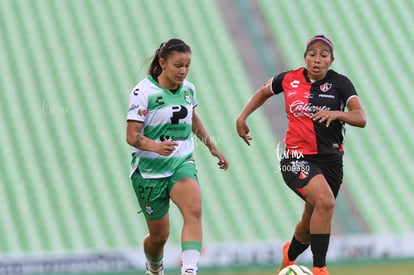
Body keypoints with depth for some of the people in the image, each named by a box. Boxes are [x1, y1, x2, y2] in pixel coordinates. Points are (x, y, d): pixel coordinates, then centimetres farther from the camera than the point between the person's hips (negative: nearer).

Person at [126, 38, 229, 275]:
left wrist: (213, 148, 30)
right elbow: (132, 136, -18)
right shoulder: (144, 92, -14)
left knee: (194, 209, -28)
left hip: (182, 163, 4)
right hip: (149, 169, -3)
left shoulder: (188, 89, 4)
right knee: (159, 234, 6)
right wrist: (156, 146, -37)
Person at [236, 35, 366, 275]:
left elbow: (361, 119, -15)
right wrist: (242, 117, 13)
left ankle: (289, 255, 49)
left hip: (331, 159, 2)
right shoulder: (289, 79, 0)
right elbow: (264, 92, 22)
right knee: (325, 201, -30)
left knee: (311, 225, 14)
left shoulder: (340, 83, -3)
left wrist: (336, 113, -33)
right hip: (297, 158, -2)